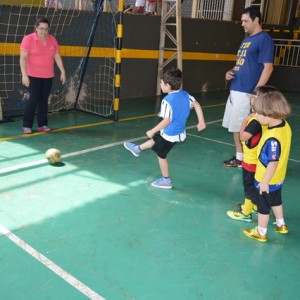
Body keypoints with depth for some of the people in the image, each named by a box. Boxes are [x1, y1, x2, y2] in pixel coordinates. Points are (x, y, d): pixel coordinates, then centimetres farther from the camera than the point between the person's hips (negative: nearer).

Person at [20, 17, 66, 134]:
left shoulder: (52, 39, 5)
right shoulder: (28, 39, -8)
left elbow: (57, 57, 9)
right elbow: (23, 58, -12)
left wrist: (62, 72, 2)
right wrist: (24, 75, -20)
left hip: (48, 76, 4)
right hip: (33, 76, -4)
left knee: (44, 100, 8)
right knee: (33, 99, -6)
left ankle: (42, 124, 16)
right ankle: (27, 125, 4)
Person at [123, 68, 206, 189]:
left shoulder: (167, 100, -28)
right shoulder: (185, 95, -4)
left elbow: (167, 120, -31)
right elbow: (197, 105, -1)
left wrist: (152, 131, -21)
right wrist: (201, 122, 6)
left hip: (170, 134, -9)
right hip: (180, 132, 9)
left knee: (161, 155, 13)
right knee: (155, 139, 29)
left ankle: (166, 180, 27)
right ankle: (138, 149, 54)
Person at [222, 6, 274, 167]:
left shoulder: (264, 39, -9)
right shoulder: (246, 39, 18)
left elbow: (268, 67, -16)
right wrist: (231, 72, 5)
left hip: (247, 93, -9)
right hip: (235, 90, 9)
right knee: (235, 127, 14)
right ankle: (239, 157, 25)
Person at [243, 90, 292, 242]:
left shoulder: (273, 138, -35)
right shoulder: (285, 126, -9)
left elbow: (273, 163, -29)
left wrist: (265, 182, -19)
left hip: (267, 180, -8)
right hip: (278, 178, 8)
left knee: (263, 207, 13)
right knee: (276, 201, 29)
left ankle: (261, 233, 33)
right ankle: (281, 225, 49)